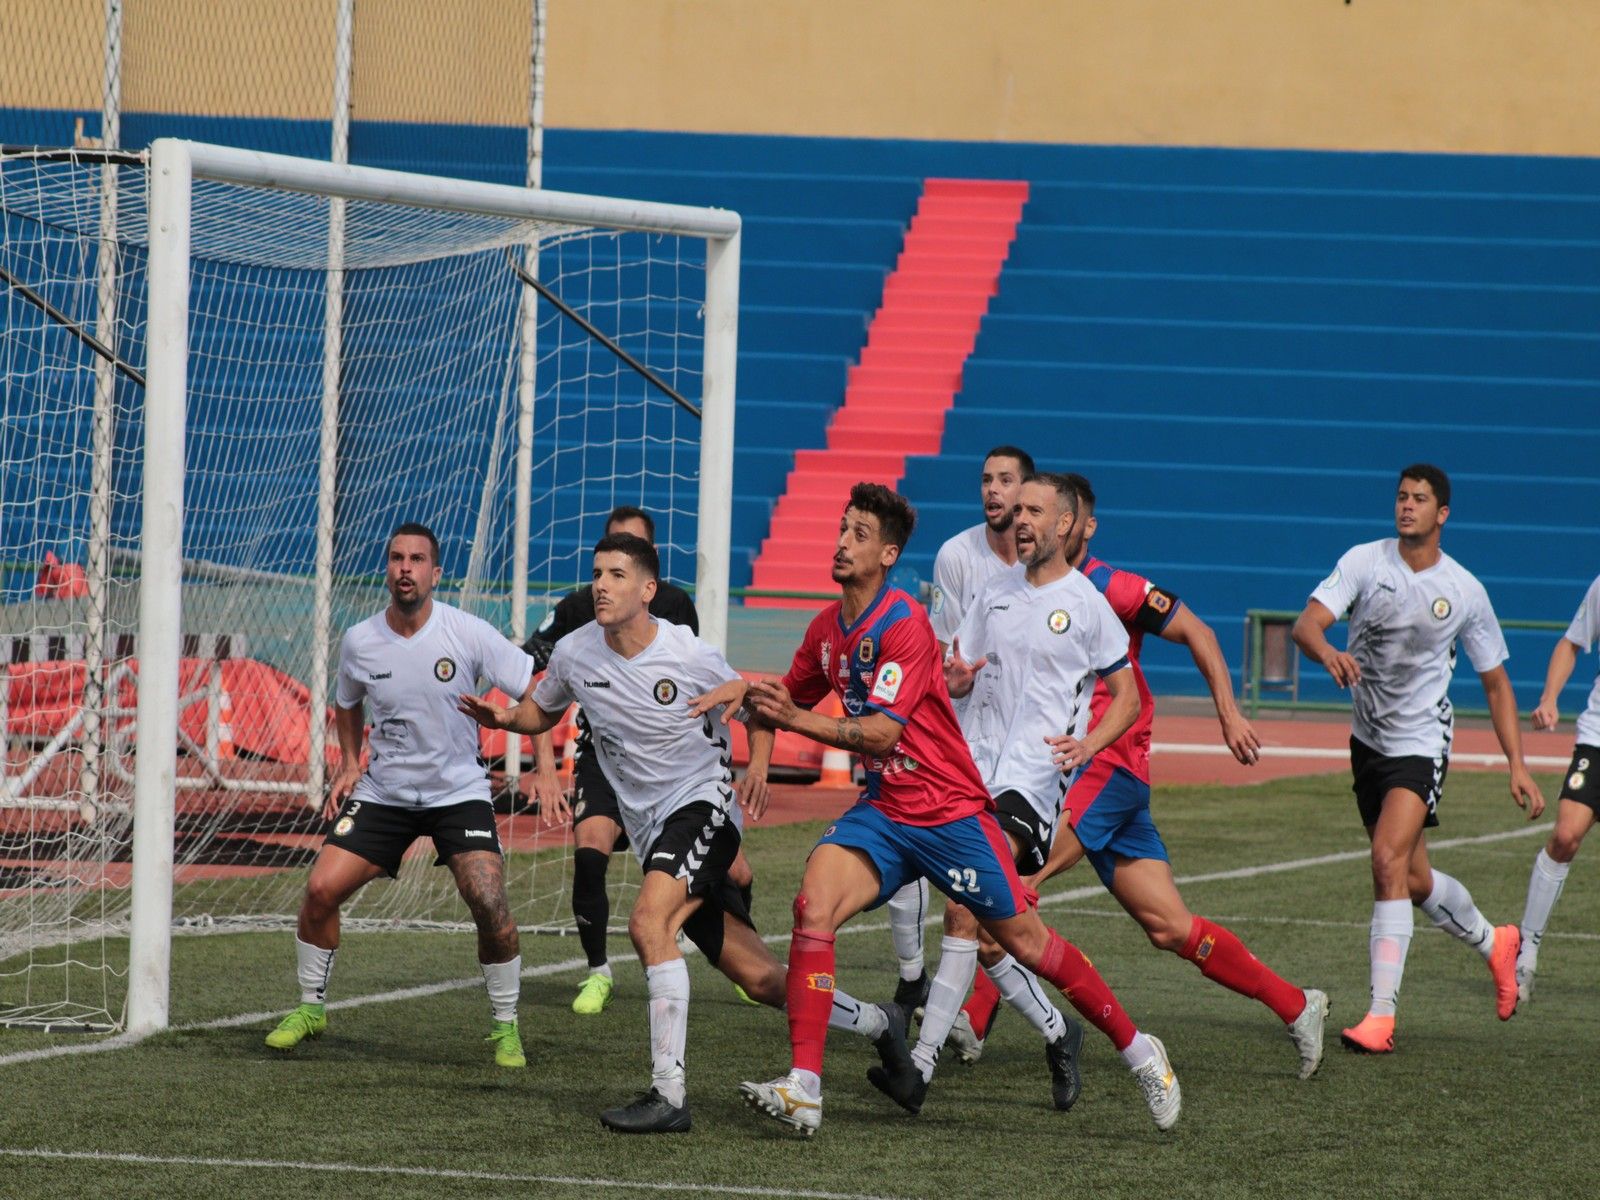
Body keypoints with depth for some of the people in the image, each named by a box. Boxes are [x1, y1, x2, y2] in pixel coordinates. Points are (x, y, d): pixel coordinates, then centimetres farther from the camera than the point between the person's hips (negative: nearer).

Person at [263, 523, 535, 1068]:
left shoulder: (468, 634, -13)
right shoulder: (359, 642, -4)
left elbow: (538, 689, -9)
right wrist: (349, 763, 5)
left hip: (459, 792, -3)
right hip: (383, 793, 3)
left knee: (490, 906, -20)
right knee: (320, 890, -9)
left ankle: (505, 1027, 0)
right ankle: (310, 1008, 13)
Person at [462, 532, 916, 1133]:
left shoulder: (688, 655, -12)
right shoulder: (574, 653, 0)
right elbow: (542, 711, 19)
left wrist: (758, 768, -14)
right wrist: (503, 717, -4)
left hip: (704, 803, -5)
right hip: (651, 829, 5)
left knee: (648, 922, -29)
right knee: (759, 978, 5)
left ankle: (669, 1094, -28)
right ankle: (878, 1023, 28)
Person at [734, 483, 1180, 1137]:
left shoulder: (905, 625, -18)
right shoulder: (827, 628, 6)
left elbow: (881, 733, -24)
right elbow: (788, 697, 23)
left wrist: (795, 718, -25)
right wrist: (757, 699, 2)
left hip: (951, 809, -6)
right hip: (882, 809, 6)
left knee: (1026, 941, 3)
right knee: (812, 907, -19)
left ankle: (1139, 1052, 22)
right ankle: (802, 1090, -22)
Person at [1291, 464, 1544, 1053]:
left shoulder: (1464, 591, -5)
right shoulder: (1364, 562, -5)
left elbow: (1496, 683, 4)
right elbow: (1306, 623, -19)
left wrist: (1518, 766, -2)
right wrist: (1327, 651, -43)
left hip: (1422, 741, -3)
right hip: (1368, 739, 3)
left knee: (1389, 861, -22)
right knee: (1415, 881, 13)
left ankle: (1381, 1015, -20)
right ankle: (1493, 942, 43)